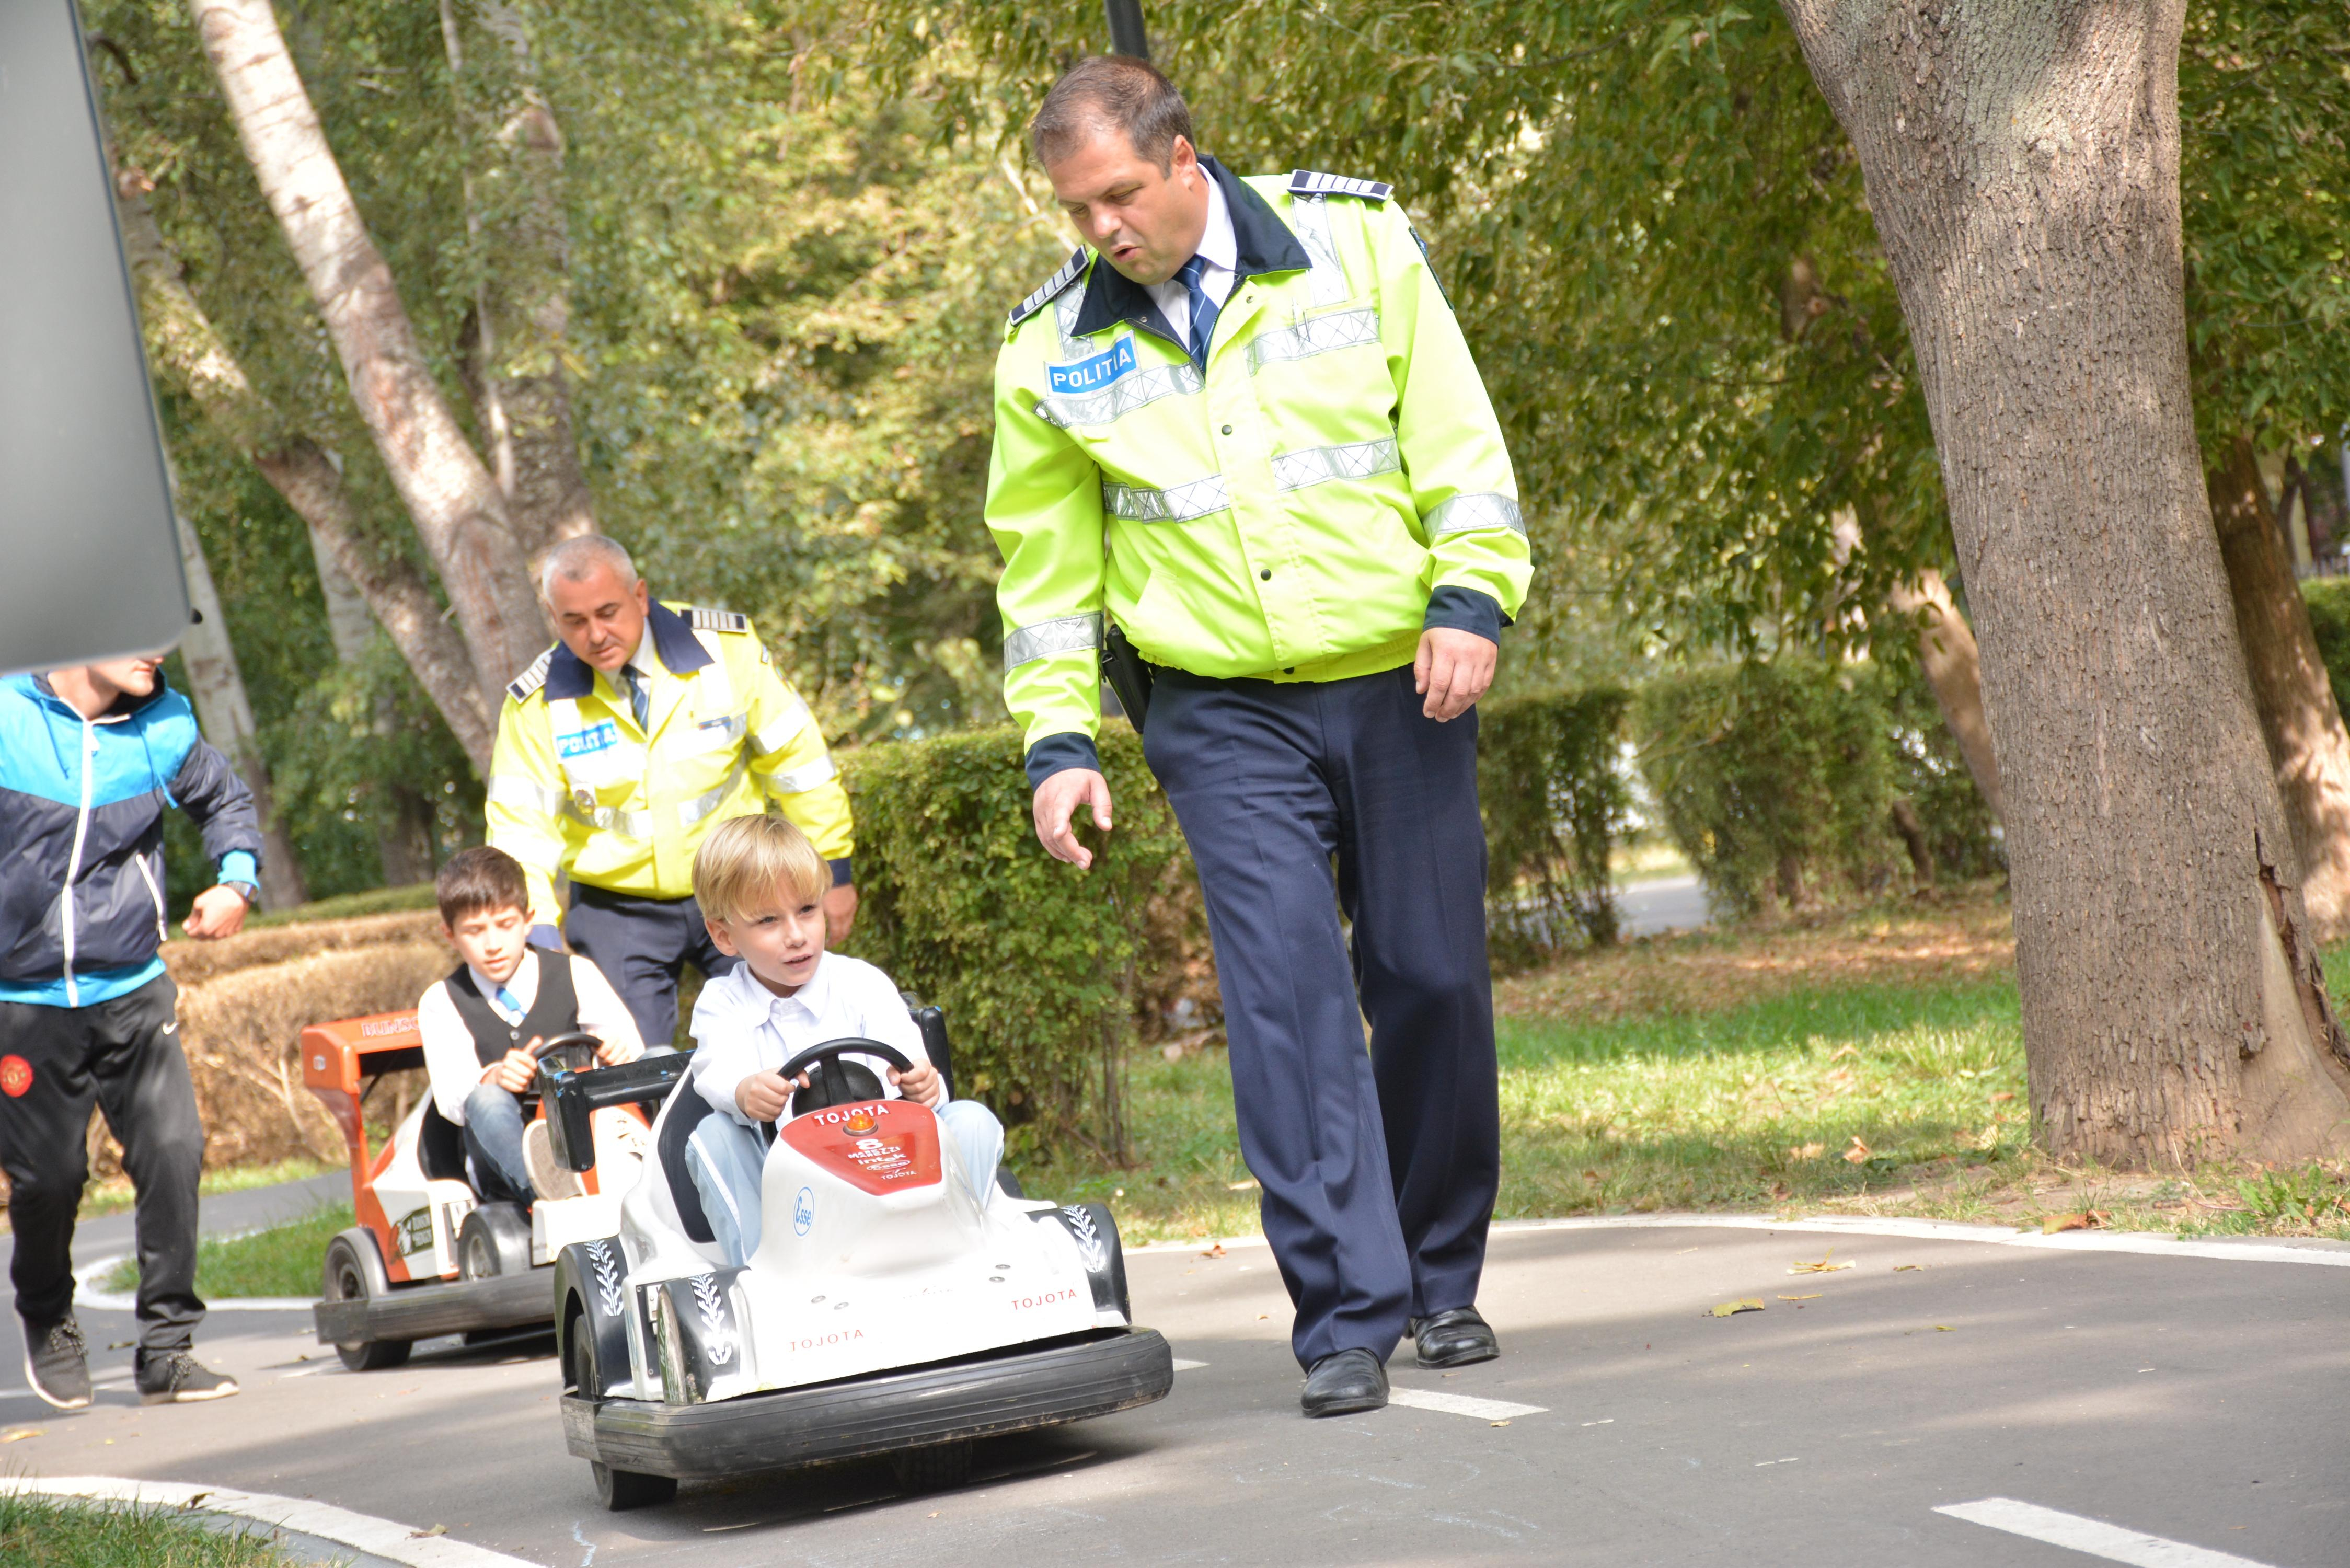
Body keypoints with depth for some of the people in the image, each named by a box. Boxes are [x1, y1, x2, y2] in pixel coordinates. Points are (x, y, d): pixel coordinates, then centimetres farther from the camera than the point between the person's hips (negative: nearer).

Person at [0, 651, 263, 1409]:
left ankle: (166, 1347, -1)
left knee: (174, 1149, -12)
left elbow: (226, 799, 20)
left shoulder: (164, 727, 0)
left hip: (133, 993, 2)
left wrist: (237, 880, 4)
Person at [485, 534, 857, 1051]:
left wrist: (833, 871, 3)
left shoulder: (726, 647, -9)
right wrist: (538, 934, -19)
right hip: (616, 914, 0)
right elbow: (521, 829, -6)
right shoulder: (535, 703, -8)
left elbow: (796, 759, 0)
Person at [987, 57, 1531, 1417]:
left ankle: (1444, 1281, 23)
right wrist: (1058, 738, 4)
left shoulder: (1356, 243, -3)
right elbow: (1046, 565, 9)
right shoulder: (1054, 349, 1)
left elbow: (1458, 438, -1)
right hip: (1227, 716, 0)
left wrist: (1470, 598, -11)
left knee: (1434, 984, 4)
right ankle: (1349, 1315, -10)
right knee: (1289, 995, -12)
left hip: (1402, 688, 0)